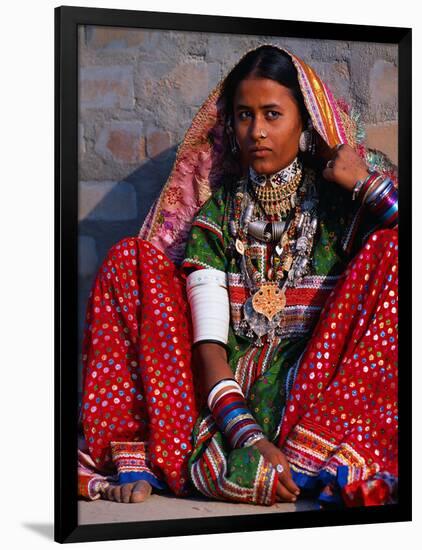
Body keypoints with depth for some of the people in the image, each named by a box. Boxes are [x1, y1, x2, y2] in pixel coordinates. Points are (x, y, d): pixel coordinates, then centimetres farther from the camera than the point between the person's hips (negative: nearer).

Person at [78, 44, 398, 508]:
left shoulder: (340, 201, 4)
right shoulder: (218, 212, 5)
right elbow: (208, 345, -7)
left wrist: (367, 182, -11)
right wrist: (248, 436, -21)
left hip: (318, 389, -1)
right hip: (229, 395, 2)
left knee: (393, 247, -19)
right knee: (131, 259, -7)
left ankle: (313, 459, -30)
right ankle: (139, 457, -21)